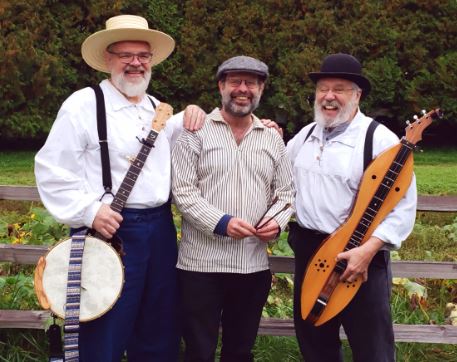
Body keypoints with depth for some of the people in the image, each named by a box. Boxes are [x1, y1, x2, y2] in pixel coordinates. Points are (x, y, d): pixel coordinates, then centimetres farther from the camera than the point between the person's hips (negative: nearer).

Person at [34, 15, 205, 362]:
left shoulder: (158, 109, 14)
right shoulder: (84, 104, -7)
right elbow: (52, 169, -9)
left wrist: (191, 116, 9)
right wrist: (89, 210, -18)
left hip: (160, 228, 7)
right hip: (111, 229, -7)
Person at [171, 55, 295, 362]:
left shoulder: (272, 138, 12)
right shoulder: (197, 131, -2)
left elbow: (285, 193, 14)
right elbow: (183, 191, -8)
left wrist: (277, 221, -7)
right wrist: (221, 222, -20)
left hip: (254, 264, 4)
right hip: (202, 263, -4)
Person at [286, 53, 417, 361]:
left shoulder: (380, 139, -12)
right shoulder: (305, 135, 10)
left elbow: (403, 207, -16)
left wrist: (368, 249, -25)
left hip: (359, 257, -6)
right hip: (307, 252, 6)